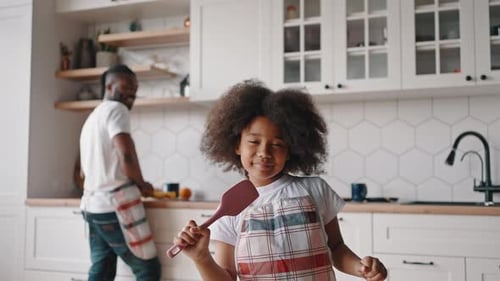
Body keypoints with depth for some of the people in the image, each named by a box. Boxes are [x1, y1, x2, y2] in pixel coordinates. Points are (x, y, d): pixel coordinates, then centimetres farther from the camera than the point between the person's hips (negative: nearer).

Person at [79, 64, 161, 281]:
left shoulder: (91, 118, 22)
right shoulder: (116, 109, -7)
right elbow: (127, 157, -20)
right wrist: (142, 185, -3)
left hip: (92, 205, 9)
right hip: (117, 204, -9)